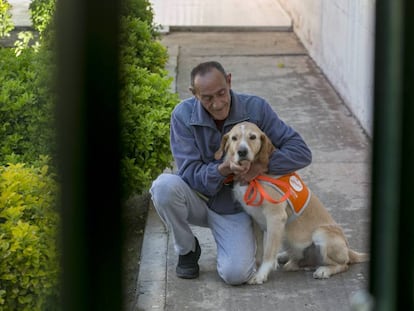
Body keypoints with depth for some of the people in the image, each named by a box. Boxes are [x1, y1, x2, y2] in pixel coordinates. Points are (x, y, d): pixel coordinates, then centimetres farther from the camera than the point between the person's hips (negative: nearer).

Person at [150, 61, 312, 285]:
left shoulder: (255, 109, -14)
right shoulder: (183, 115, -15)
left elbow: (301, 152, -14)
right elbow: (189, 172, -19)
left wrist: (261, 166, -30)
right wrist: (221, 170, -38)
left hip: (235, 207, -1)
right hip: (199, 198, 1)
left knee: (236, 274, -23)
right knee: (164, 185, -33)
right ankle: (187, 250, -5)